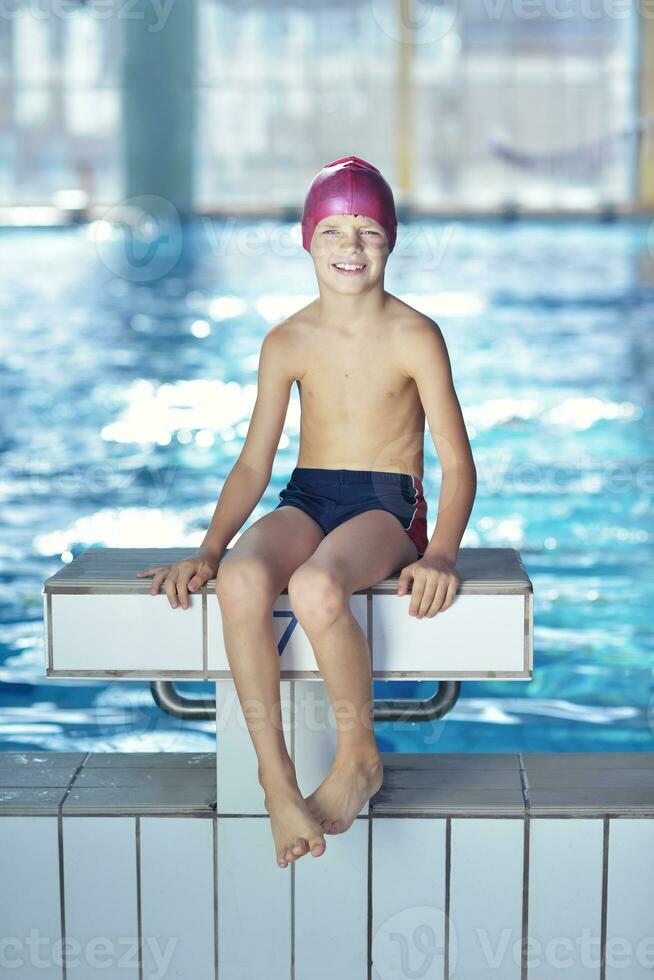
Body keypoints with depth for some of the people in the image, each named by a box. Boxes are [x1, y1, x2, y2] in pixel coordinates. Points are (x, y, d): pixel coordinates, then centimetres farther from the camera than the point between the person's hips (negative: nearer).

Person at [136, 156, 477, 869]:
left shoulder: (415, 337, -4)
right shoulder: (286, 343, 6)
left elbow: (457, 464, -5)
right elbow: (253, 465, 7)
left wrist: (440, 552, -23)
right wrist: (208, 549, -7)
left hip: (387, 505, -3)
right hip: (306, 498, 3)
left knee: (315, 587, -38)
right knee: (241, 580, -34)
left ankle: (359, 756, -12)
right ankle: (276, 780, -24)